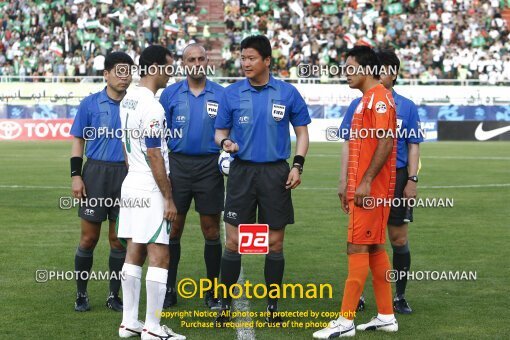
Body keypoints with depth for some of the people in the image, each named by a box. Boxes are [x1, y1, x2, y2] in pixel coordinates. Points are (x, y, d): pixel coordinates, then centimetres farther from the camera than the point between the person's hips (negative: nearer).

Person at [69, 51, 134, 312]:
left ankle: (114, 295, 16)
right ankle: (81, 294, 14)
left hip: (127, 176, 1)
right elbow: (78, 142, 5)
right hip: (96, 173, -1)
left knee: (119, 239, 6)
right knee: (89, 237, 2)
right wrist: (76, 175, -4)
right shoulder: (90, 104, 1)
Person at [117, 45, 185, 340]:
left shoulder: (128, 100, 10)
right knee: (159, 256, -5)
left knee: (134, 252, 11)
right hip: (150, 189, -9)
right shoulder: (152, 106, -18)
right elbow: (154, 155, -18)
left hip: (131, 184, 9)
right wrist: (168, 198, -15)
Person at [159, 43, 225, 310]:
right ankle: (168, 290, 11)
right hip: (178, 165, 0)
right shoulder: (170, 94, 5)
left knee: (211, 229, 3)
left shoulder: (220, 95, 4)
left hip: (210, 166, 0)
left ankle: (212, 292, 12)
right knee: (173, 228, 3)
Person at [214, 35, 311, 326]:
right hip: (242, 171, 0)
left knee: (275, 243, 5)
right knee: (234, 242, -2)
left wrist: (297, 165, -4)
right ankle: (225, 305, 8)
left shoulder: (288, 93, 1)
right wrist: (225, 142, -15)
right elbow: (220, 131, 8)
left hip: (275, 173, 0)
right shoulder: (231, 93, 2)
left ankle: (273, 306, 16)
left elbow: (302, 131, 7)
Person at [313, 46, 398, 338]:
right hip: (362, 188, 10)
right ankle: (386, 316, 17)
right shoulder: (367, 100, 19)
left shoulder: (379, 98, -12)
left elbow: (386, 142, -21)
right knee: (375, 249, 11)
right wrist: (350, 186, 21)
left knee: (358, 248, -10)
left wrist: (366, 182, -23)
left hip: (371, 189, -10)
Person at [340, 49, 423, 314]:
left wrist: (412, 180, -4)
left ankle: (400, 296, 13)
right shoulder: (358, 105, 5)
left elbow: (413, 146, 4)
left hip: (396, 178, 0)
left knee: (399, 239, 3)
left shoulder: (407, 107, 4)